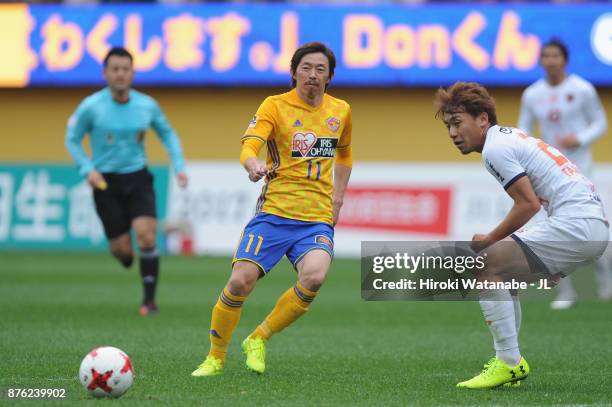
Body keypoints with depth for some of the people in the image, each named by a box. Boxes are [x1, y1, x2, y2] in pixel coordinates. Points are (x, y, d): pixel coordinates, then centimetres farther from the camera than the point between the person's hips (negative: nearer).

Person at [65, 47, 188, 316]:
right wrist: (88, 169, -12)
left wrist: (179, 166, 4)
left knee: (146, 236, -17)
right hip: (106, 182, -1)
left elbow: (167, 133, 15)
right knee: (123, 249, -2)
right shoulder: (91, 107, -10)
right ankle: (124, 254, 38)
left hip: (138, 179, 1)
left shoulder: (147, 105, -2)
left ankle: (149, 300, -8)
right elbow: (72, 139, 2)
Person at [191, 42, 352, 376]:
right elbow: (248, 147, -16)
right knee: (241, 281, -15)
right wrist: (253, 165, -40)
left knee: (314, 277, -26)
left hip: (318, 220, 2)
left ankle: (258, 340, -5)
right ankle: (215, 357, 8)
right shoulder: (276, 105, -1)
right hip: (274, 213, -2)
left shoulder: (341, 111, 13)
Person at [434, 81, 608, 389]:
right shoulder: (512, 136, 22)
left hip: (575, 223, -10)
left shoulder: (495, 148, -8)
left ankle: (509, 362, -13)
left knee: (484, 267, -11)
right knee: (500, 274, 20)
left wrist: (489, 240, -2)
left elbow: (529, 204, -13)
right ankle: (510, 363, 18)